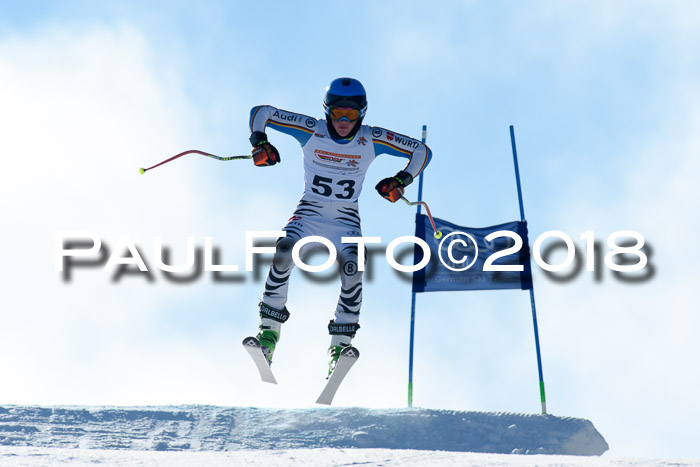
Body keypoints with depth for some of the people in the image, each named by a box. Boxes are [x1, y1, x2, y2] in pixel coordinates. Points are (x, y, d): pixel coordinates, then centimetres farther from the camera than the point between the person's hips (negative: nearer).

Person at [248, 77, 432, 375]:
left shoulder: (371, 140, -7)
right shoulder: (312, 131, -9)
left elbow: (422, 151, 1)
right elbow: (260, 113, -2)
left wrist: (400, 181, -11)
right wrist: (259, 143, -18)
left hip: (346, 218, 0)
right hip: (310, 211, 0)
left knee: (352, 270, -23)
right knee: (283, 254, -26)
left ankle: (339, 344, -12)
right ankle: (269, 331, -16)